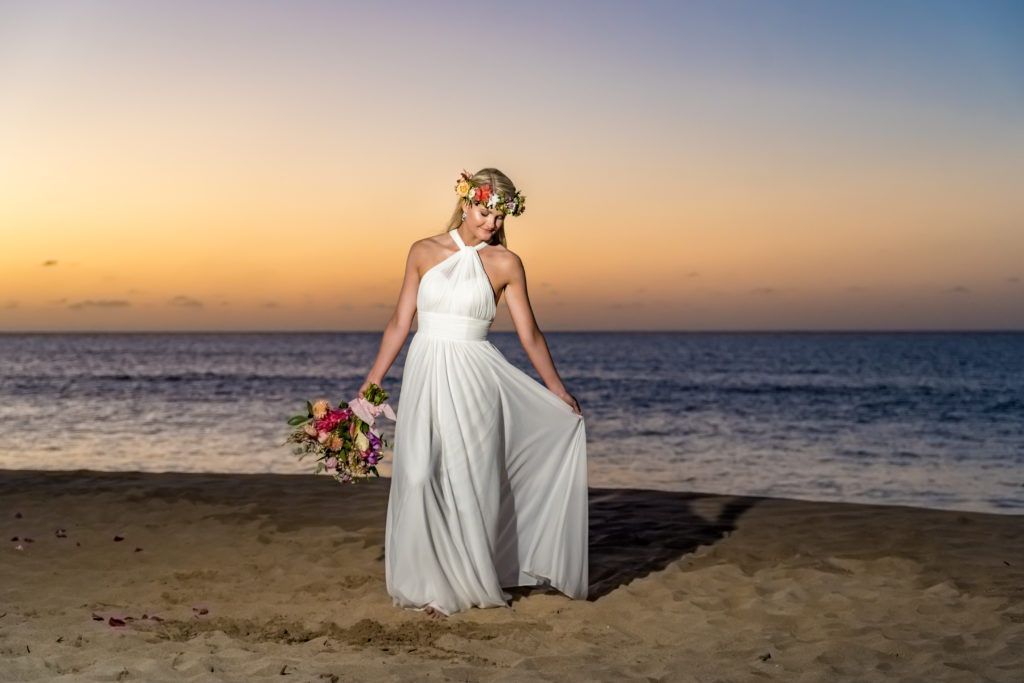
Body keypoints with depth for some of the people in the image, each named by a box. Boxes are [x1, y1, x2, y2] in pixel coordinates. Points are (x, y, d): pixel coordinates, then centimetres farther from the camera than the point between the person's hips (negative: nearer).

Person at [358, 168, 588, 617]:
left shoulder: (505, 264, 1)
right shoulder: (424, 252, 6)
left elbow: (529, 335, 6)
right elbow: (401, 321, 8)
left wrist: (560, 394, 8)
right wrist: (371, 384, 6)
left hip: (473, 377, -1)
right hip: (425, 374, 1)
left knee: (469, 479, 1)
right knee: (420, 478, -3)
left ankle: (468, 582, 17)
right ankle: (428, 583, 10)